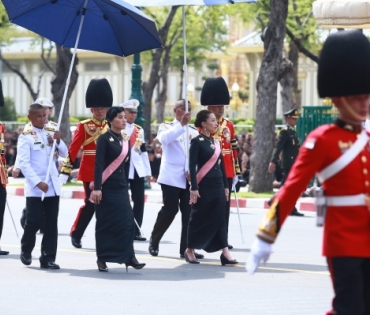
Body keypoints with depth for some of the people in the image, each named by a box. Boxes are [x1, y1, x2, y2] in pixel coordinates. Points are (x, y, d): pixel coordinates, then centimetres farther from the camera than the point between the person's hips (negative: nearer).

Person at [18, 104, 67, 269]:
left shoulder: (50, 134, 10)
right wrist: (38, 182, -21)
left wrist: (58, 140, -7)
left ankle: (48, 258, 7)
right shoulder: (26, 137, -7)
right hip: (34, 187, -5)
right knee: (33, 221, -2)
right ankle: (26, 251, 21)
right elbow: (24, 163, -13)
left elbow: (64, 154, 11)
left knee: (51, 223, 3)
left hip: (53, 186, 5)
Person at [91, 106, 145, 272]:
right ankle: (102, 259, 8)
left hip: (121, 187, 6)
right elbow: (98, 164, -15)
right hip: (107, 187, -6)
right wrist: (96, 188, -21)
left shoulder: (126, 140, 11)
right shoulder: (104, 139, -9)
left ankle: (129, 257, -4)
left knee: (127, 221, -4)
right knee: (105, 223, 1)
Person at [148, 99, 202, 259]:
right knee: (170, 210, -8)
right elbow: (164, 138, -21)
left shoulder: (194, 132, 15)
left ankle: (186, 248, 3)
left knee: (189, 213, -1)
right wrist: (181, 124, -26)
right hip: (171, 177, -4)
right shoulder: (166, 127, 3)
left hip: (190, 178, 4)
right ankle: (154, 241, 12)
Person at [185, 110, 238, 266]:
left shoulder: (216, 142, 12)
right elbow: (192, 166, -13)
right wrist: (194, 188, -19)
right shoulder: (197, 141, -9)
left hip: (217, 185, 6)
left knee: (219, 218, 2)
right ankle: (189, 250, 16)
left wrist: (225, 186, 15)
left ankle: (225, 253, -2)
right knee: (198, 218, 3)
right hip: (203, 185, -6)